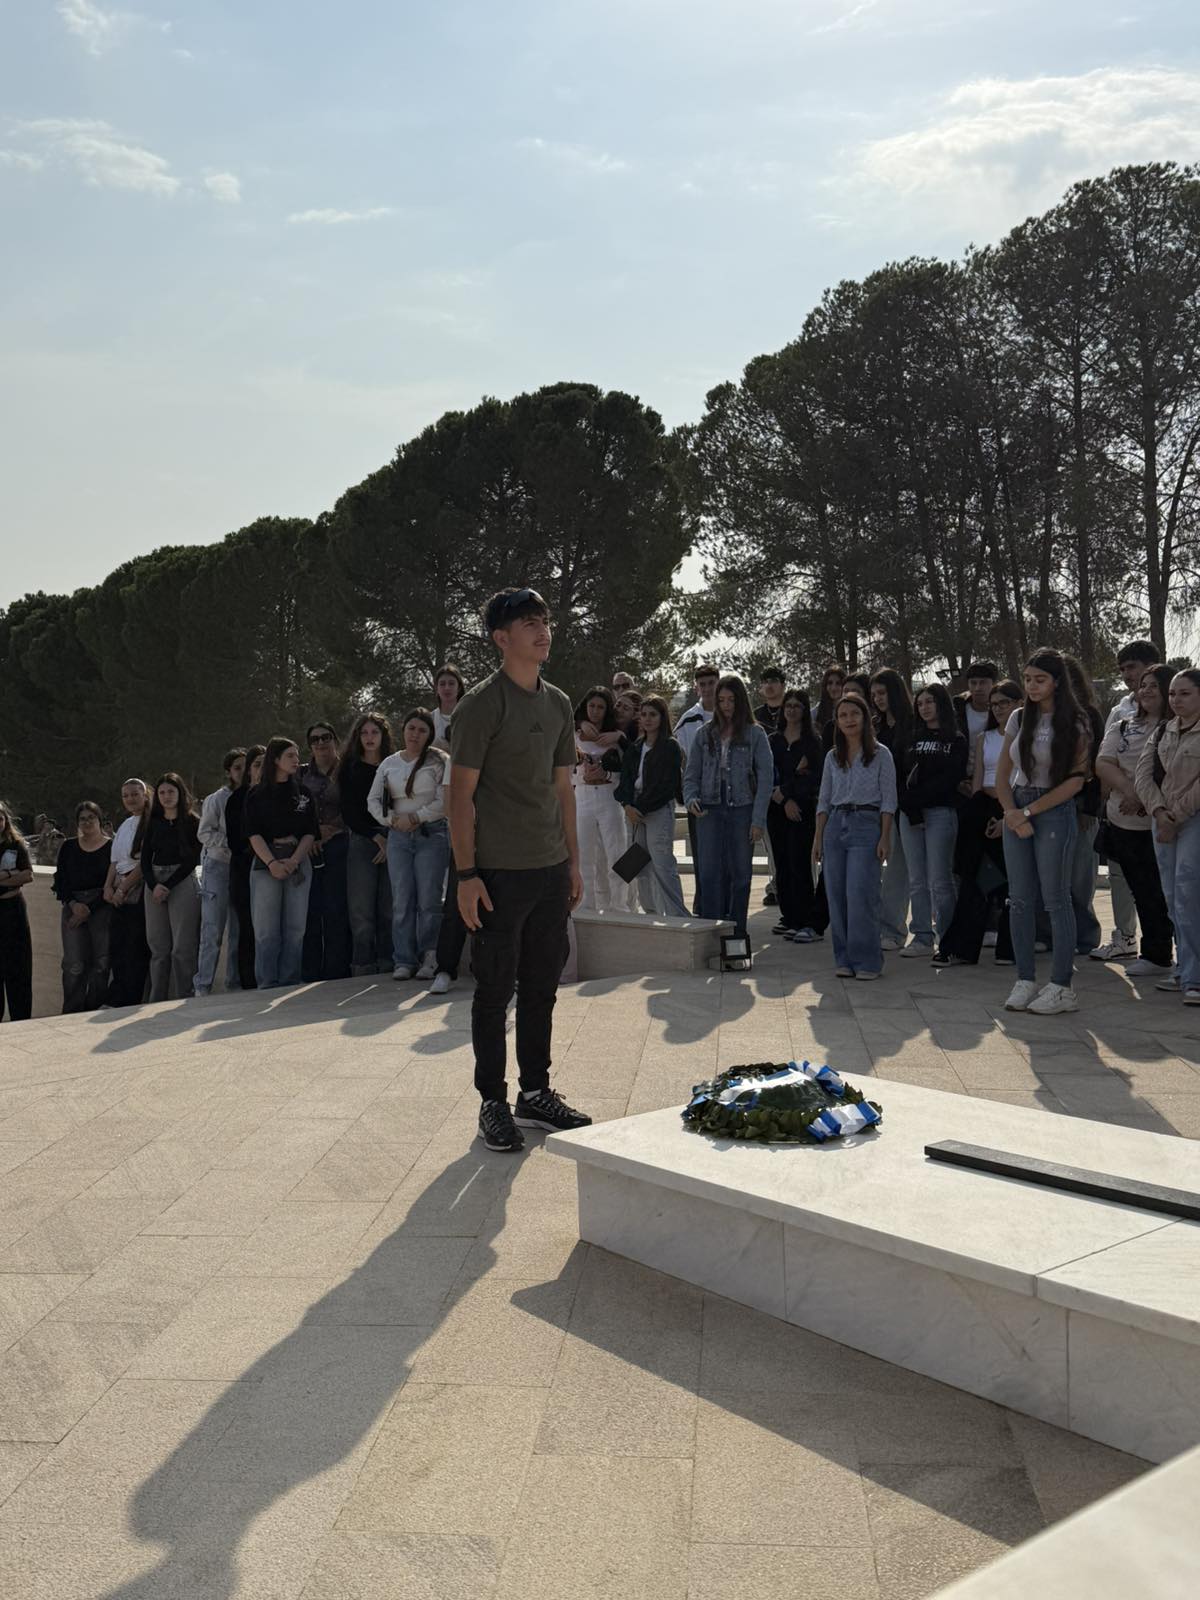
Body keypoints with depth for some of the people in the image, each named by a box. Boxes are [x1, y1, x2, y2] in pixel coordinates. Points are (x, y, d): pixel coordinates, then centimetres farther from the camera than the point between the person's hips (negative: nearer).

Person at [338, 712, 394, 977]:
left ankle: (387, 965, 2)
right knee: (362, 910, -6)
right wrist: (377, 839, -4)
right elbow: (349, 813, 5)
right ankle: (363, 968, -3)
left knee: (389, 909, -4)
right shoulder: (349, 769, 10)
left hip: (393, 841, 0)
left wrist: (391, 840, -6)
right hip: (361, 842, 0)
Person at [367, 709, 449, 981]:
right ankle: (404, 961, 7)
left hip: (431, 835, -4)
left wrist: (415, 818, -11)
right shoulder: (389, 764, 13)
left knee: (428, 901, -3)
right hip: (398, 837, 4)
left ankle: (429, 959, 5)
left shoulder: (438, 762, -1)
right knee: (402, 901, 2)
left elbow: (444, 802, -8)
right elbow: (373, 800, 13)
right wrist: (392, 819, -3)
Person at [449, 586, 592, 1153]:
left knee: (542, 985, 13)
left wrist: (573, 860, 14)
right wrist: (466, 874, -15)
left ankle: (536, 1093, 26)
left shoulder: (558, 703, 12)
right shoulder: (482, 703, -9)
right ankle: (492, 1102, 16)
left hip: (551, 870, 7)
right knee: (495, 990, 3)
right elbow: (461, 794, -11)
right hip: (499, 872, -6)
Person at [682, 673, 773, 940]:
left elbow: (766, 778, -2)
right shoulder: (706, 734, 10)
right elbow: (691, 773, 12)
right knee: (709, 873, -5)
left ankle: (736, 932, 15)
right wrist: (691, 798, -9)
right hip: (710, 810, 2)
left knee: (740, 873, 5)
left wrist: (758, 819, -9)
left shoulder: (755, 734, 2)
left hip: (742, 810, -2)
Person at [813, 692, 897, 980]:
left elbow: (888, 799, -1)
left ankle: (866, 961, -2)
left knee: (860, 895, -11)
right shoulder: (832, 757, 14)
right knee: (836, 896, 2)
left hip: (866, 824, -5)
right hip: (835, 825, 5)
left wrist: (885, 837, -9)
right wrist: (818, 837, 8)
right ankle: (844, 959, 11)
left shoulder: (880, 754, 2)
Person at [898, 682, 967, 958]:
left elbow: (947, 780, -8)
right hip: (910, 813, 5)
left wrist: (915, 798, -14)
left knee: (939, 880, -7)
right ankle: (923, 938, 8)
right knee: (917, 881, 4)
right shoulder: (914, 739, 17)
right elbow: (903, 775, 7)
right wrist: (910, 807, -8)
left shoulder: (956, 741, 4)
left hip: (940, 812, -5)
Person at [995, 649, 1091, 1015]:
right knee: (1020, 899, 5)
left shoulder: (1073, 724, -4)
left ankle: (1061, 987, 3)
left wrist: (1028, 811, -12)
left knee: (1055, 899, -3)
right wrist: (1012, 813, -6)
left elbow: (1075, 781, -10)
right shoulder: (1019, 718, 8)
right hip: (1016, 811, 5)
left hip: (1054, 811, -5)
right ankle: (1025, 980, 12)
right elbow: (1002, 773, 9)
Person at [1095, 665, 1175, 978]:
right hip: (1124, 823, 5)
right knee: (1143, 893, 10)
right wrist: (1129, 790, -15)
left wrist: (1146, 797, -22)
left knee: (1166, 893, -2)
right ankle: (1155, 955, 19)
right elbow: (1103, 764, 1)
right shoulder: (1122, 726, 14)